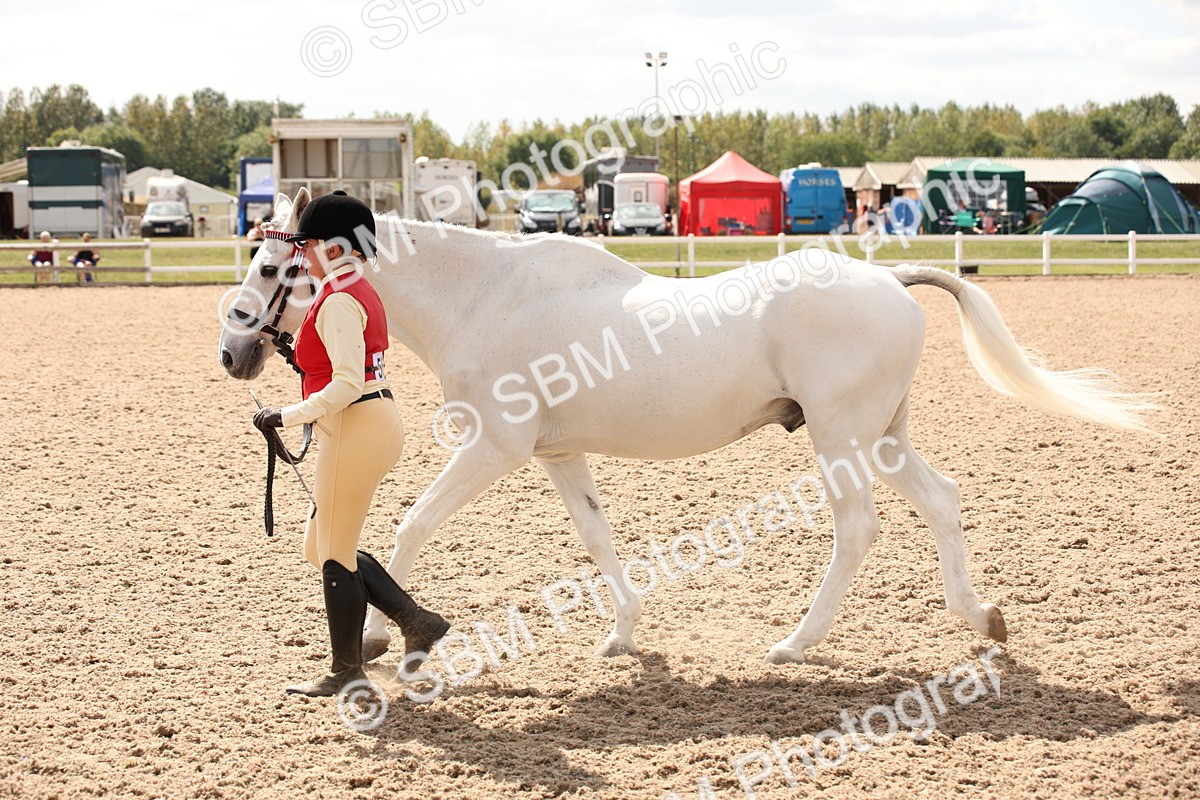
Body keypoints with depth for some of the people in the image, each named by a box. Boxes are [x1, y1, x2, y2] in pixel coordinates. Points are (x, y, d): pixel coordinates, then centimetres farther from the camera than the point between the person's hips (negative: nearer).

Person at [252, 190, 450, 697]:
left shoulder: (338, 302, -17)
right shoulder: (361, 294, 15)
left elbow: (347, 383, -24)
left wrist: (288, 416, -20)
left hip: (353, 430, -10)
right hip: (375, 423, 10)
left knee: (335, 555, 2)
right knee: (321, 548, 18)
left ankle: (346, 673, 12)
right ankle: (417, 622, 17)